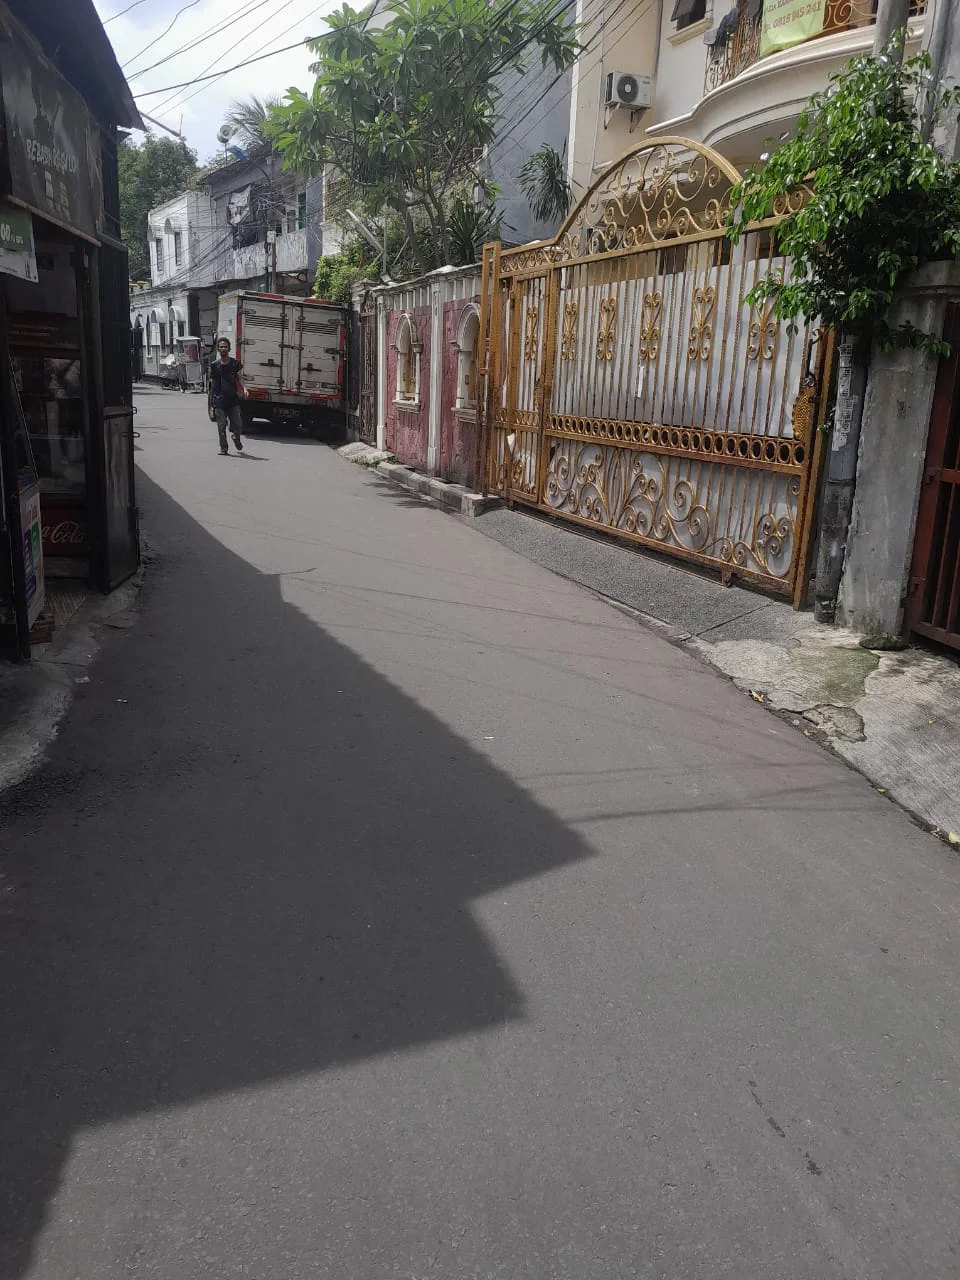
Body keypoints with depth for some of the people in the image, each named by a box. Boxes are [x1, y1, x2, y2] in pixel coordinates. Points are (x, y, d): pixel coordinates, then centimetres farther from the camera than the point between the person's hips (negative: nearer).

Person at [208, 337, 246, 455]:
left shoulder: (235, 363, 4)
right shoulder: (214, 365, 5)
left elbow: (239, 378, 3)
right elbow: (213, 383, 12)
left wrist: (243, 388, -17)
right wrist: (211, 400, 13)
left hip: (233, 398, 0)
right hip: (219, 400, 0)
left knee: (237, 423, 2)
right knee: (221, 425, -1)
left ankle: (236, 438, 33)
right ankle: (223, 448, 7)